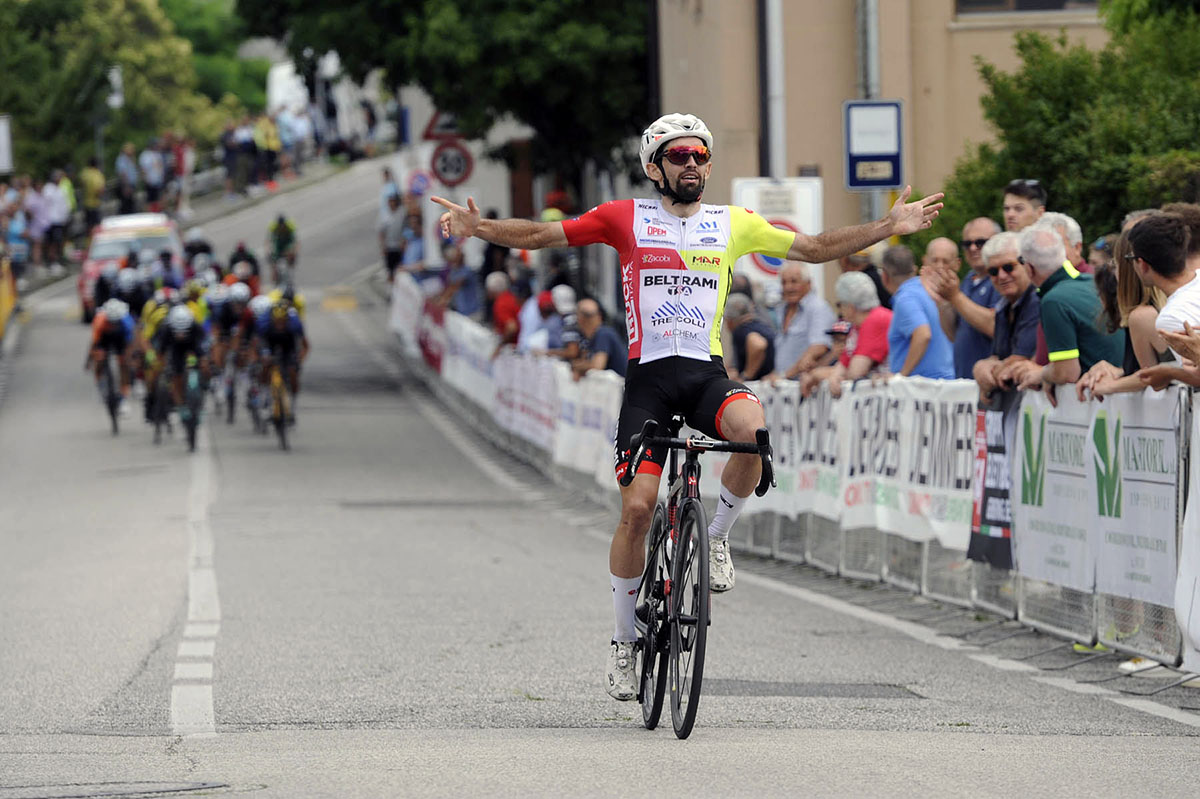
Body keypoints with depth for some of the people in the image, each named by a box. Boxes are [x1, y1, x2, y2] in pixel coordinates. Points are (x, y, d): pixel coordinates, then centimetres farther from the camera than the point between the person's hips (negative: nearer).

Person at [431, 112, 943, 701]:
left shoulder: (733, 224, 12)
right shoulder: (626, 219, 7)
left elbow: (814, 248, 14)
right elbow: (542, 235, 4)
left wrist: (889, 228, 5)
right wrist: (479, 228, -12)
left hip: (708, 373, 1)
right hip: (649, 376, -1)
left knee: (752, 430, -33)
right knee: (638, 507, -11)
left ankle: (716, 538, -6)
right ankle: (624, 642, 7)